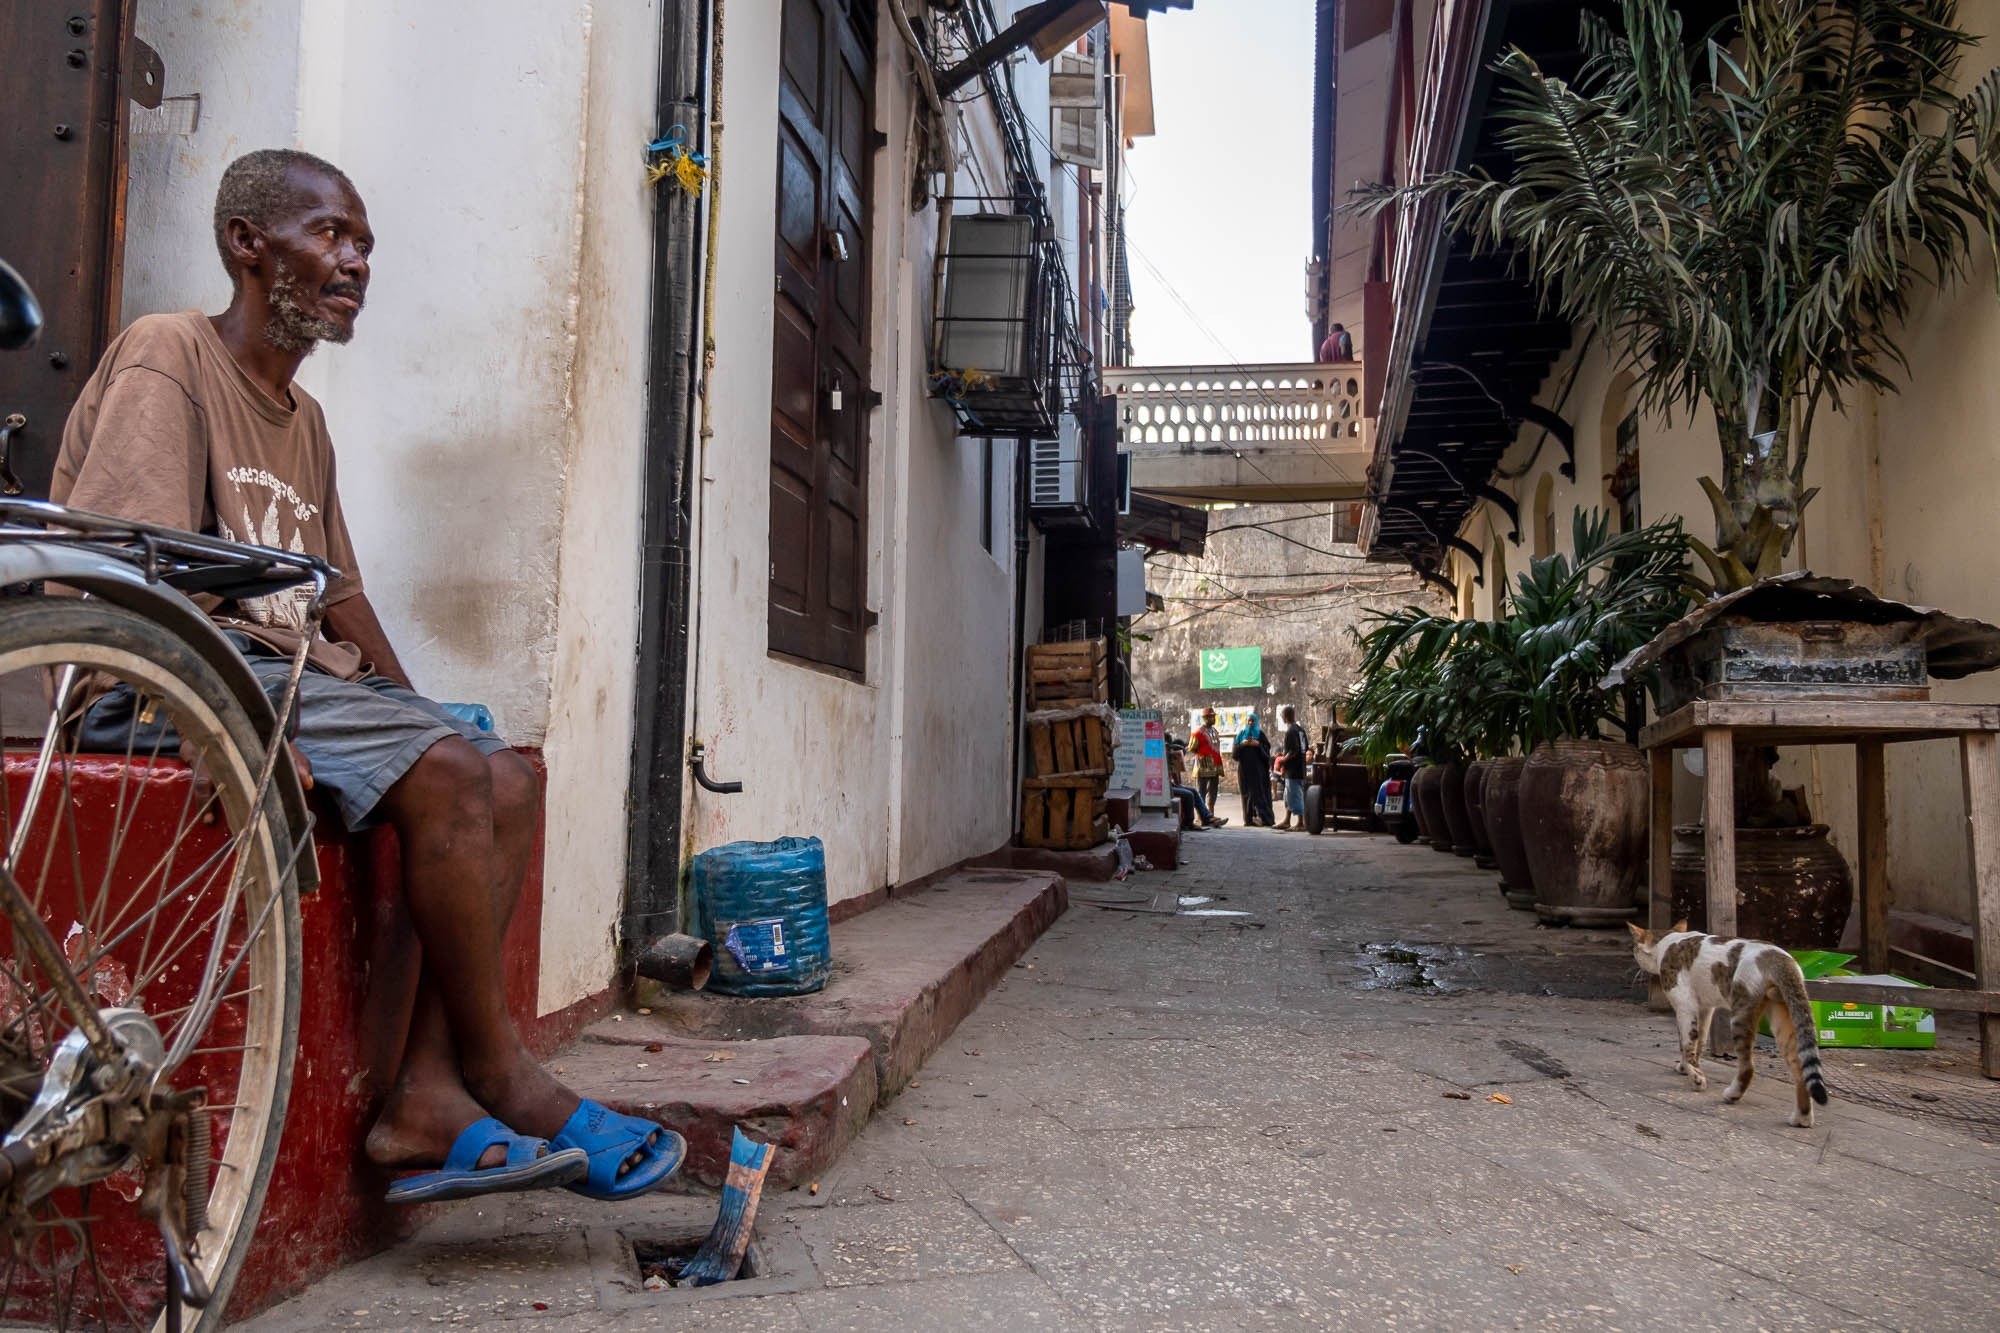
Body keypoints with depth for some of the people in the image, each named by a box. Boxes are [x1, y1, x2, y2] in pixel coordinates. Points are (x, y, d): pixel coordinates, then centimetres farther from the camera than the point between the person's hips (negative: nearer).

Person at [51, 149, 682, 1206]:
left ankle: (428, 1097, -19)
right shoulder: (167, 356, -3)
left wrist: (415, 714, 7)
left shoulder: (304, 421, 24)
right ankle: (497, 1071, -15)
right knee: (449, 773, -28)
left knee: (509, 778, -11)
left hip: (296, 673, 9)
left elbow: (341, 596, 21)